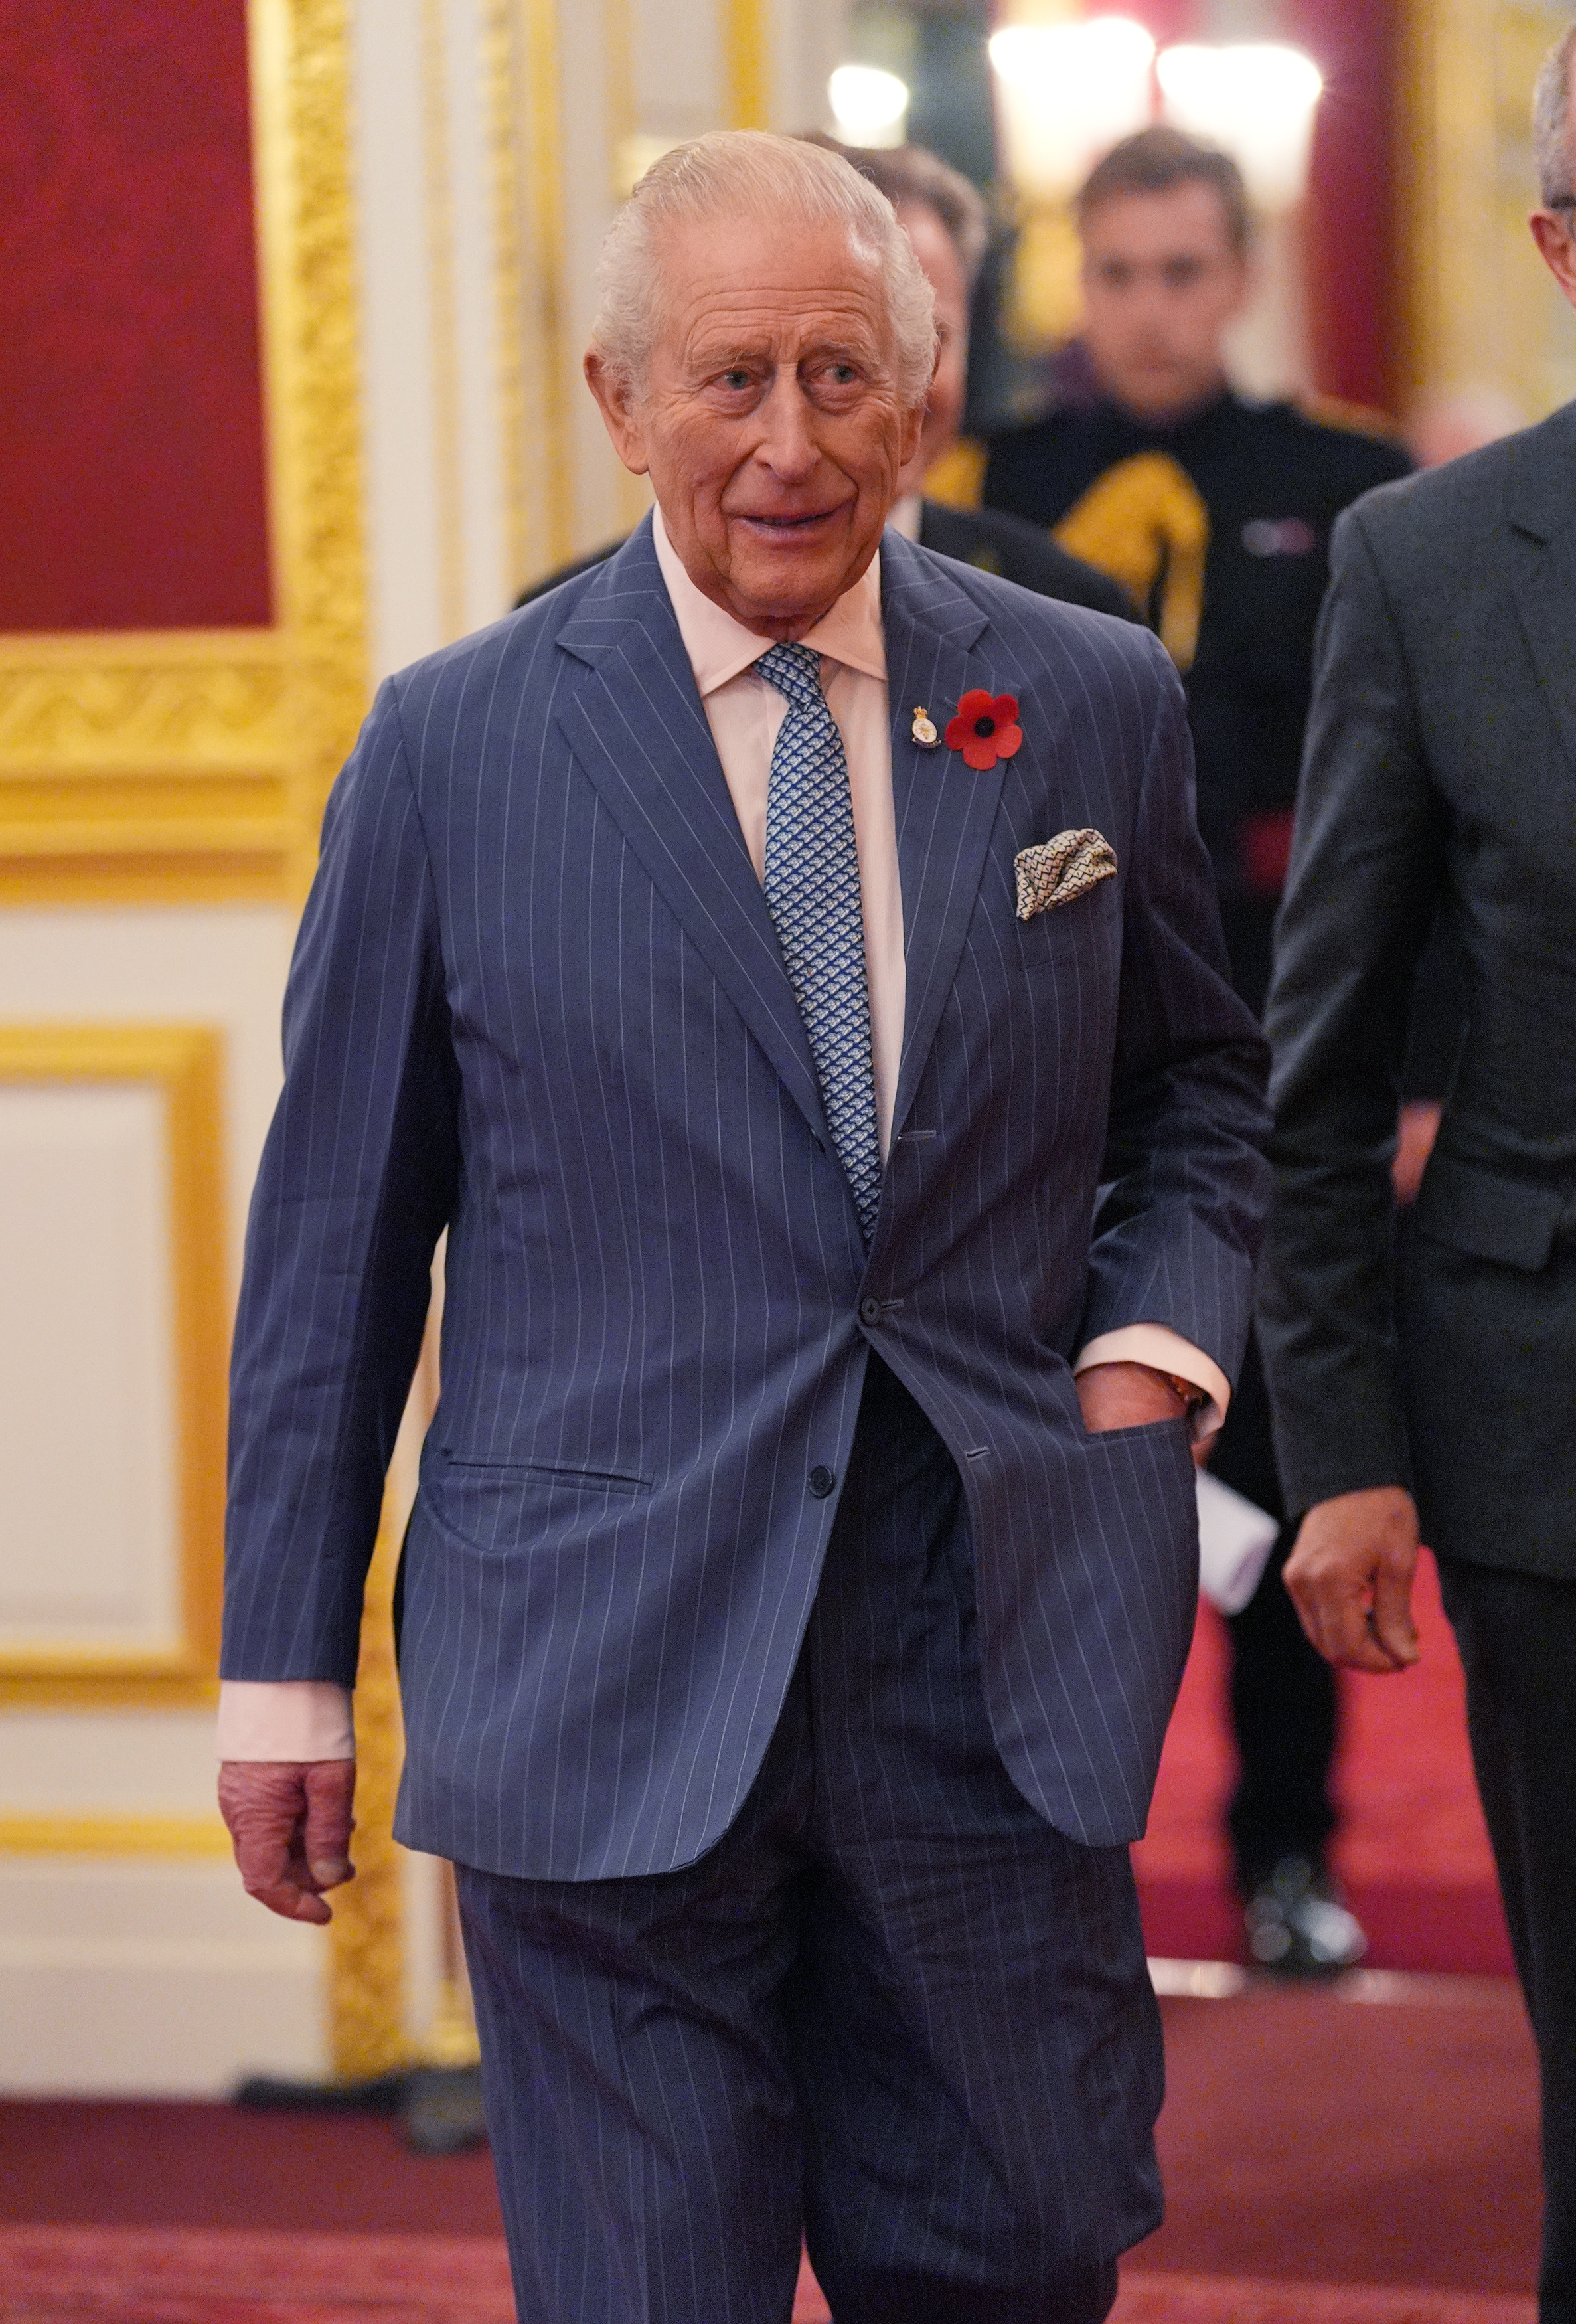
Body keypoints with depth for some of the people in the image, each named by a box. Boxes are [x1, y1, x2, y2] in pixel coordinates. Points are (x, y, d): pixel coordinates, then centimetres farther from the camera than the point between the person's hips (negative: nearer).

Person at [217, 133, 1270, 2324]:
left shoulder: (1094, 708, 5)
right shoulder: (454, 747, -1)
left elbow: (1198, 1091, 20)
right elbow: (337, 1225, 4)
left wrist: (1157, 1340, -1)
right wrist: (284, 1669, 4)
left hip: (1001, 1655, 2)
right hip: (608, 1678, -2)